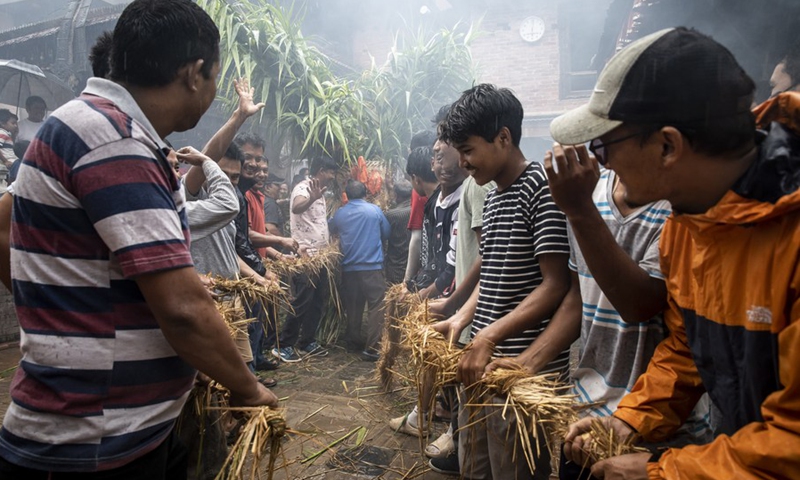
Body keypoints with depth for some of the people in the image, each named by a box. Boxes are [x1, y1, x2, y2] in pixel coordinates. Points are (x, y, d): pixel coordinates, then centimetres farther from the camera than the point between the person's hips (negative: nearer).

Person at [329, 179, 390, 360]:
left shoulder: (339, 213, 5)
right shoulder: (374, 210, -1)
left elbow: (331, 231, 23)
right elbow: (386, 233, 10)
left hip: (349, 267, 4)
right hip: (372, 265, -4)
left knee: (353, 305, 14)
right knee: (376, 305, -3)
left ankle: (353, 342, 25)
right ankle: (372, 348, -9)